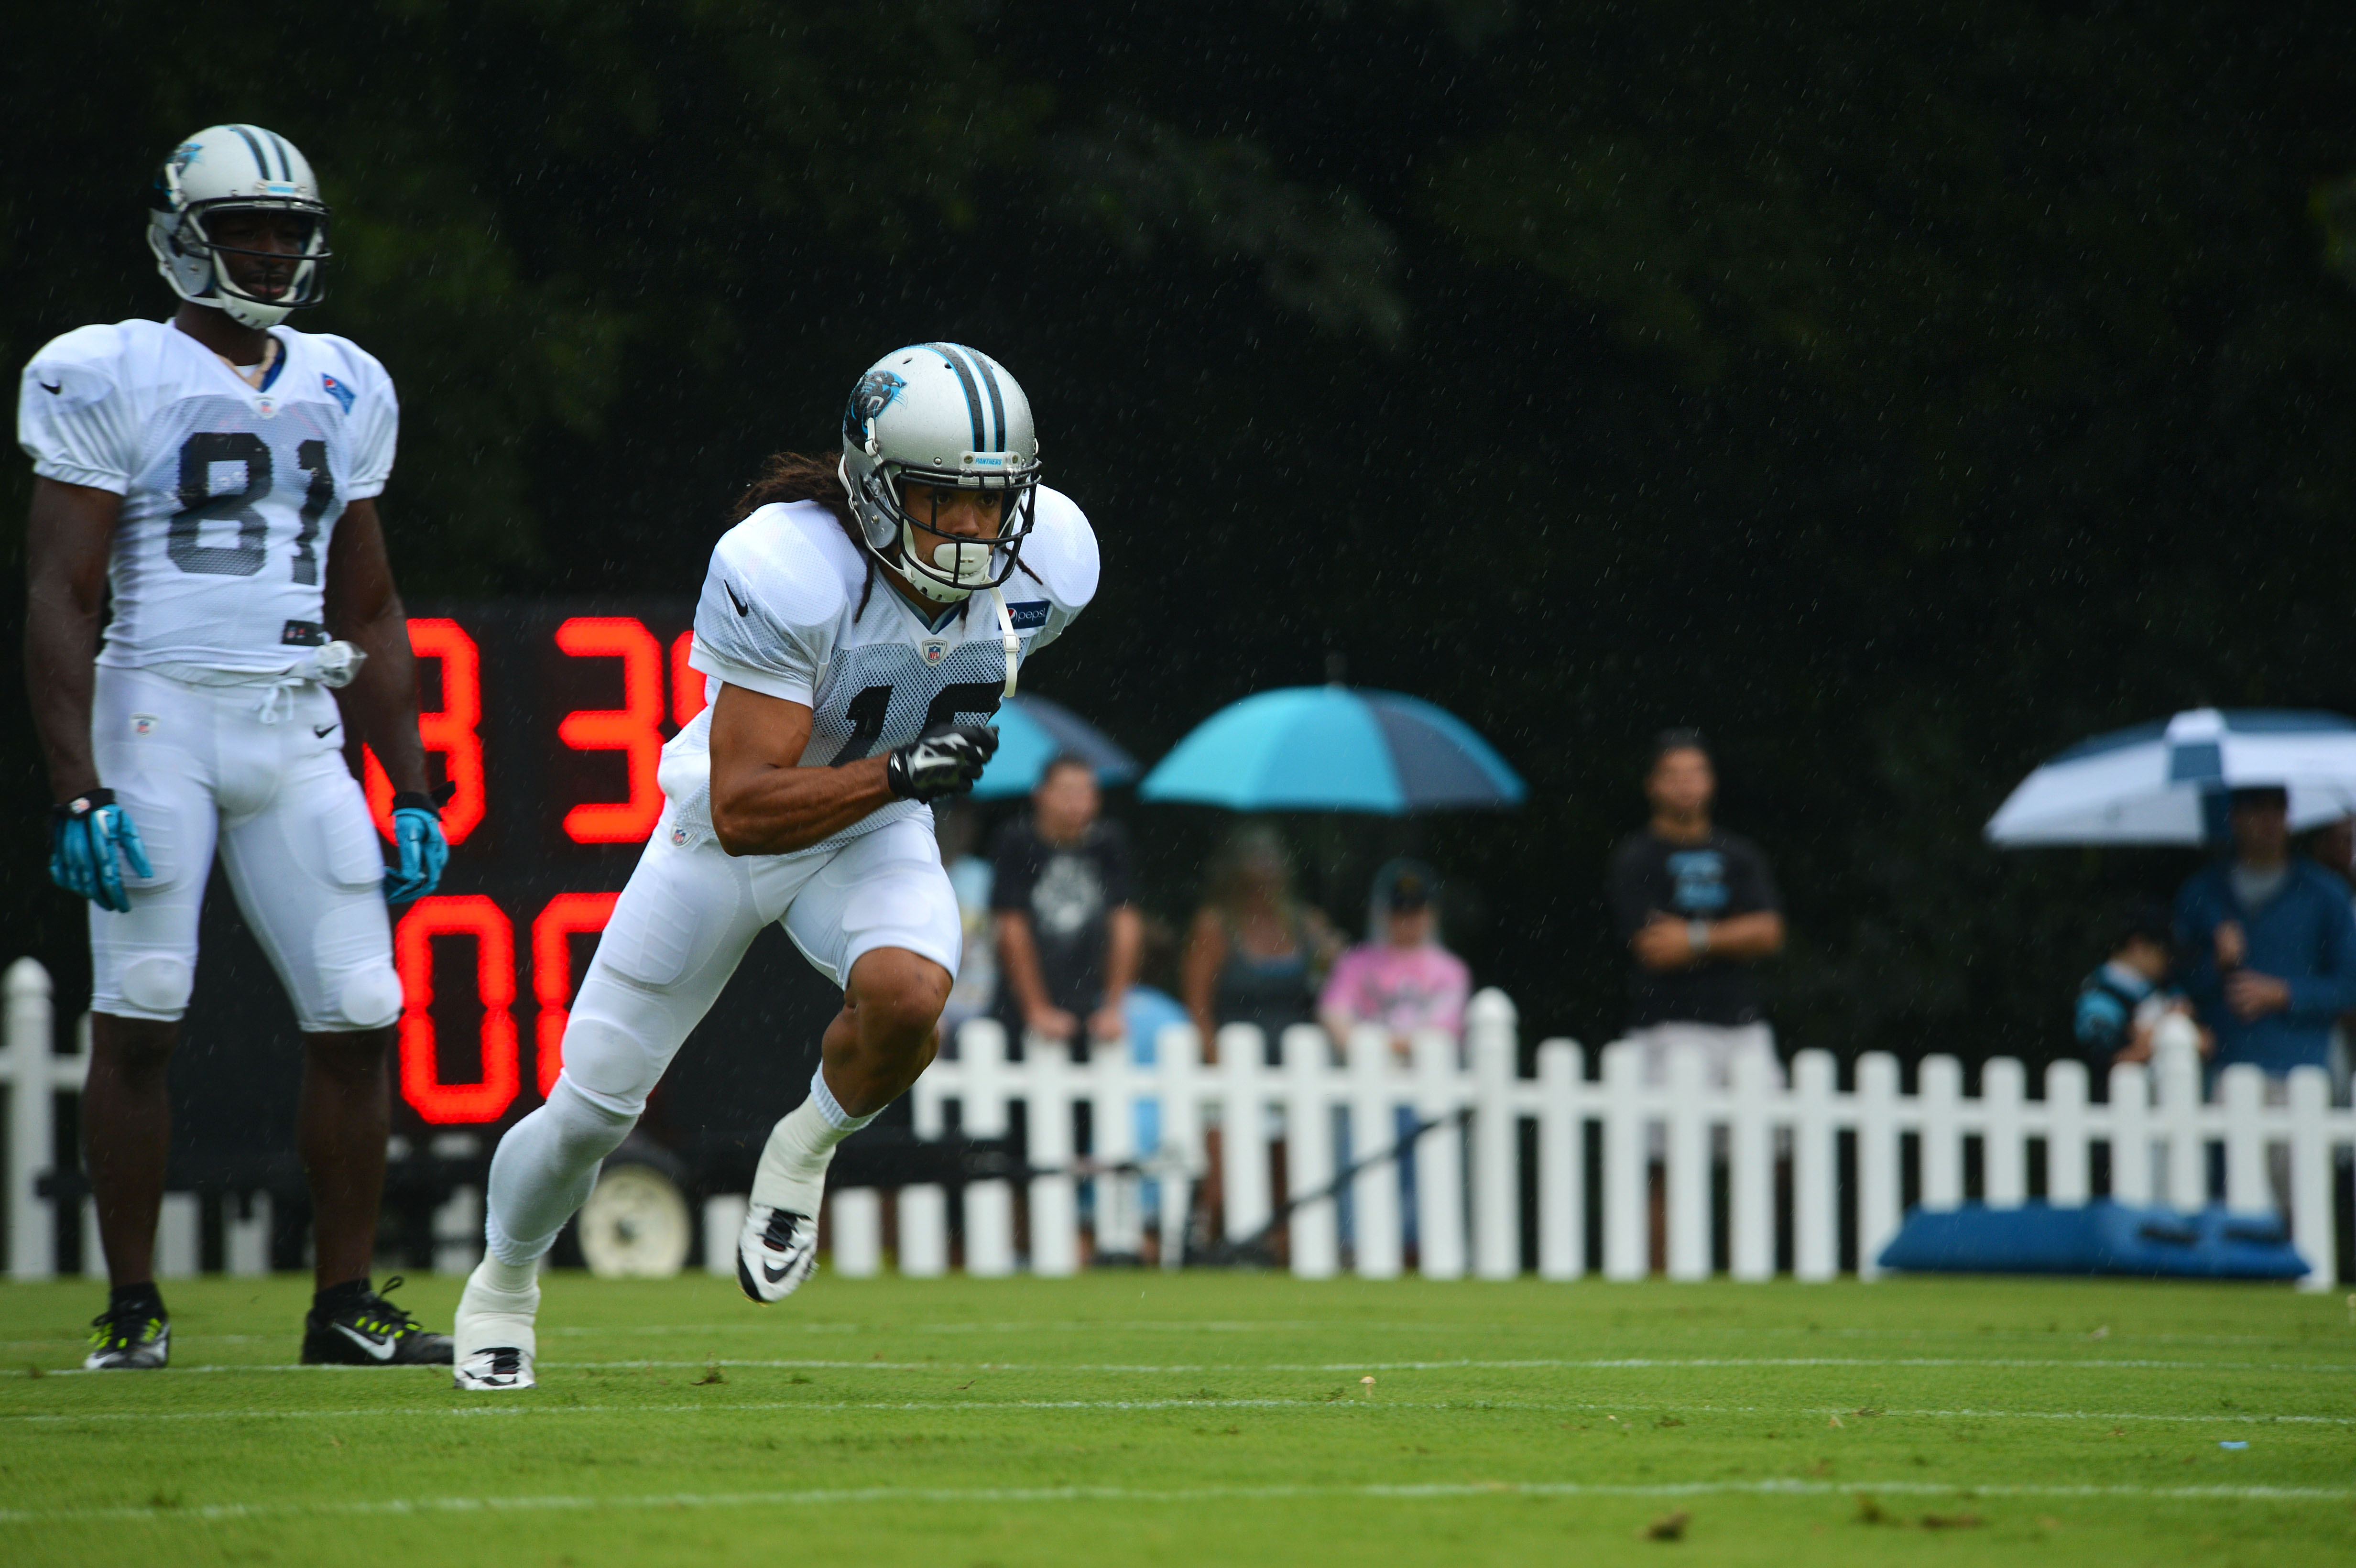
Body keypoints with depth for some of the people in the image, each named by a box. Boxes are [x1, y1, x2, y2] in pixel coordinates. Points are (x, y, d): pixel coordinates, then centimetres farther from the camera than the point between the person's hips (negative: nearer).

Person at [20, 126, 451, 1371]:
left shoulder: (345, 391, 15)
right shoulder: (106, 380, -1)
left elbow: (370, 612, 20)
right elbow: (60, 598, -5)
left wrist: (414, 796, 15)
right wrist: (78, 792, -13)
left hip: (301, 731, 4)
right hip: (156, 718, -4)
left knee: (358, 1016, -2)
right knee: (138, 1021, -4)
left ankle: (345, 1303, 7)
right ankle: (132, 1306, 5)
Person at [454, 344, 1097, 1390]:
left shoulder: (1046, 566, -19)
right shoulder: (787, 571, -35)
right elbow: (743, 811, -35)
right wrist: (899, 771, -43)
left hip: (872, 831, 3)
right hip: (729, 830, -3)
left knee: (907, 993, -32)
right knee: (592, 1108, 5)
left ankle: (803, 1153, 0)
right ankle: (505, 1282, 36)